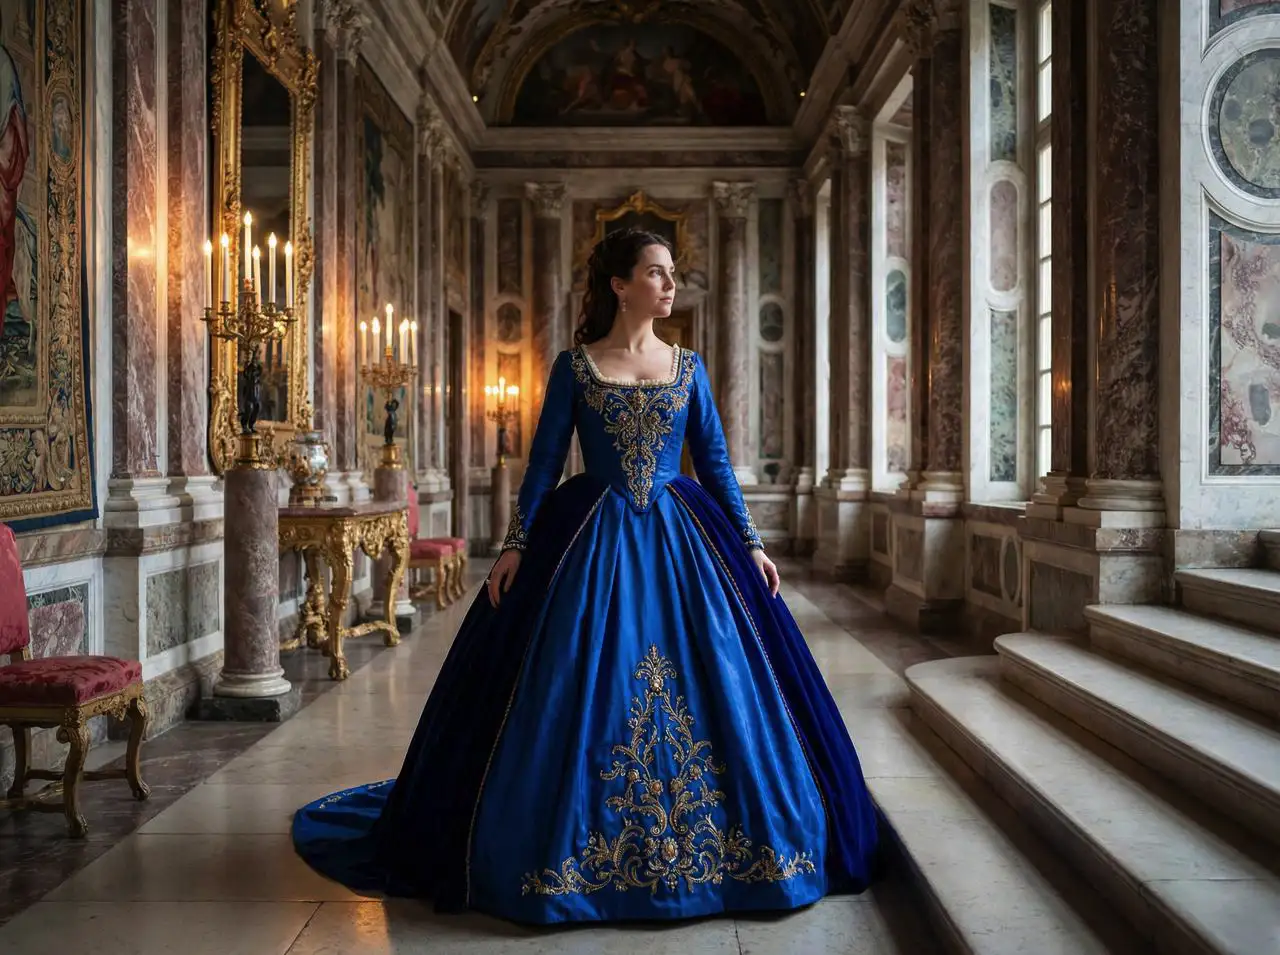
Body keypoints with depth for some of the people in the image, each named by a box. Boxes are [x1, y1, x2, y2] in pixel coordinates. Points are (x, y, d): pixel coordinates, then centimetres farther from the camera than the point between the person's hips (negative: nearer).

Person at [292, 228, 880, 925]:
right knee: (578, 695, -1)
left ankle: (713, 846, 20)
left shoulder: (688, 367, 8)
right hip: (590, 542, -2)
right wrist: (516, 545, -6)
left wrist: (749, 544, 2)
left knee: (713, 689, 1)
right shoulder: (575, 366, 2)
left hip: (681, 542, 2)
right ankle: (576, 851, 18)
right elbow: (543, 461, 1)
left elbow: (716, 463, 8)